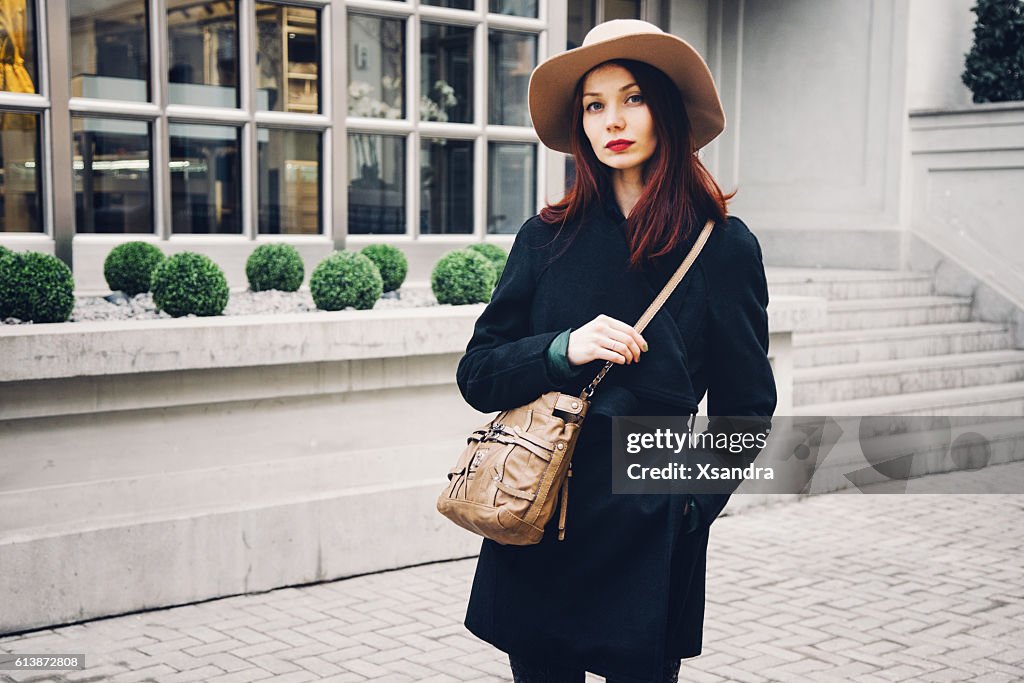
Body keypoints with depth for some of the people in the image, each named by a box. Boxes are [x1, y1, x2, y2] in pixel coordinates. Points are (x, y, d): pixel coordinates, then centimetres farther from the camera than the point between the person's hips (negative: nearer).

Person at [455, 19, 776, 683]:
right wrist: (564, 350, -14)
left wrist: (692, 503, -7)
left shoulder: (724, 246, -3)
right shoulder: (547, 237, 4)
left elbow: (745, 406, 4)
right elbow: (478, 374, 3)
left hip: (647, 536, -2)